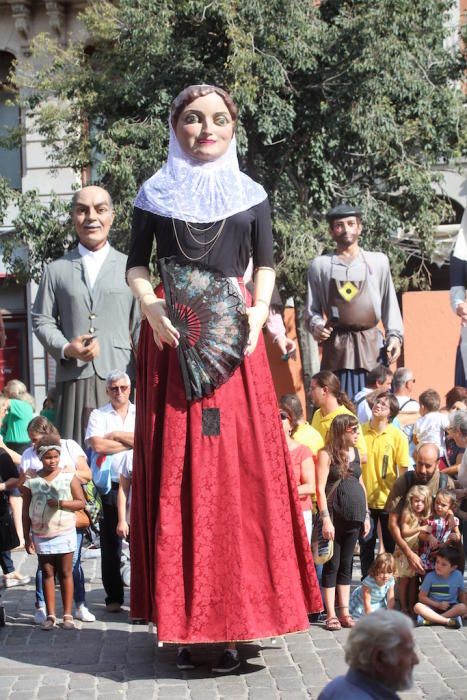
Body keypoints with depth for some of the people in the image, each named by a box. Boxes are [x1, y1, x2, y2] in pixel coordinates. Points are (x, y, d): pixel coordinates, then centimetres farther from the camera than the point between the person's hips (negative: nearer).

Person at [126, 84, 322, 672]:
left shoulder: (249, 194, 12)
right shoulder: (156, 193, 9)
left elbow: (265, 265, 13)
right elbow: (136, 264, 9)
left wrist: (259, 311, -5)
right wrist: (150, 308, -10)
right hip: (171, 340, -1)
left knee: (241, 470, -4)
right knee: (176, 473, -3)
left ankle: (233, 624, 1)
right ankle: (183, 622, 1)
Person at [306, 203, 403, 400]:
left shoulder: (378, 262, 10)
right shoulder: (320, 265, 9)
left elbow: (389, 303, 12)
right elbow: (313, 308, 12)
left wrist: (394, 335, 3)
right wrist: (316, 326, -7)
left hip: (370, 344, 1)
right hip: (336, 345, -1)